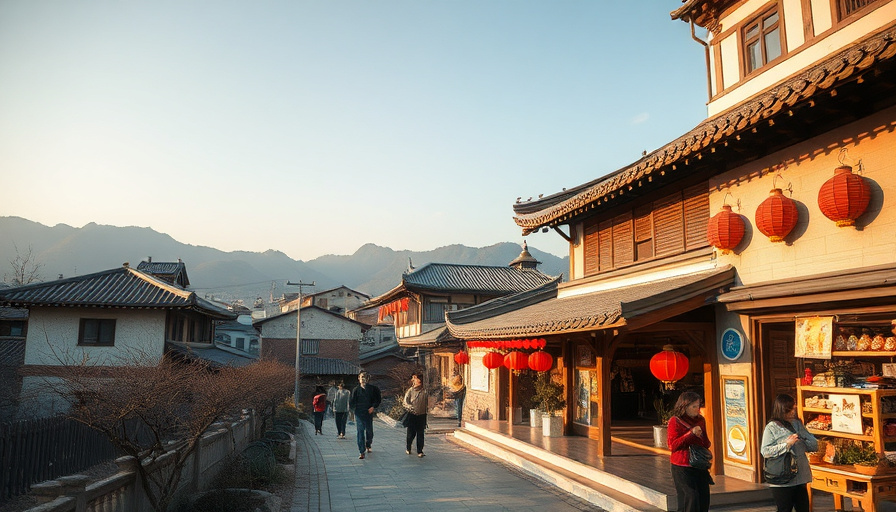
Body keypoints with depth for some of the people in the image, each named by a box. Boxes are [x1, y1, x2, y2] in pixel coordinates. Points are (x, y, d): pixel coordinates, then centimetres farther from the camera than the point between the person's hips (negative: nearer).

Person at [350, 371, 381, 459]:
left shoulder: (373, 389, 1)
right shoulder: (356, 390, 3)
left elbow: (378, 399, 4)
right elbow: (352, 402, 2)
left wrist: (373, 407, -9)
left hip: (369, 412, 1)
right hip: (359, 413, -1)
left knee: (369, 431, 11)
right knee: (360, 432, -5)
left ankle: (368, 446, 39)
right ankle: (362, 452, -2)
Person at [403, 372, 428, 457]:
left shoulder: (424, 391, 4)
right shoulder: (410, 390, -1)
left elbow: (427, 402, 9)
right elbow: (406, 402, -5)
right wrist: (411, 408, -20)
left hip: (421, 415, 1)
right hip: (412, 415, -1)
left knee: (420, 434, 1)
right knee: (411, 433, 6)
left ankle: (420, 451, 5)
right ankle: (408, 449, 27)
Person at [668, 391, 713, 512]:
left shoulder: (701, 420, 10)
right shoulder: (675, 421, -9)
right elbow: (672, 445, -16)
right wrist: (691, 433, -22)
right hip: (682, 467, -6)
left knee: (704, 498, 5)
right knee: (691, 498, -9)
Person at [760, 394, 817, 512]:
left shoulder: (797, 424, 9)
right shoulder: (772, 427, -9)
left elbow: (814, 445, 8)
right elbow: (765, 451, -17)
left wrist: (801, 440, -10)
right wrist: (786, 444, -21)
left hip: (800, 478, 6)